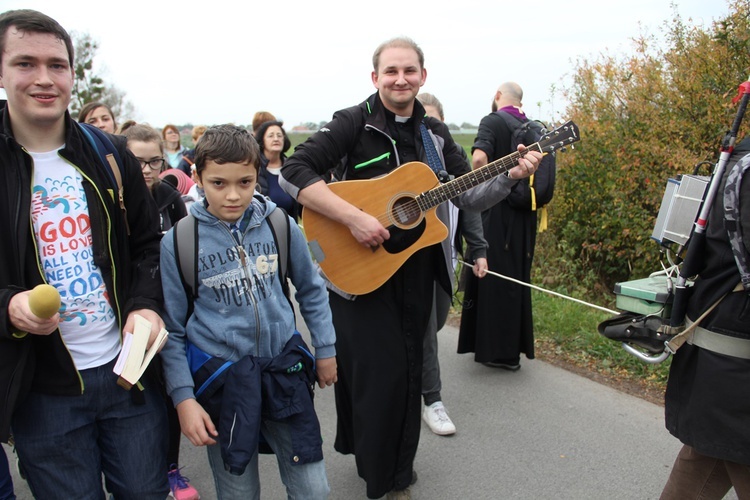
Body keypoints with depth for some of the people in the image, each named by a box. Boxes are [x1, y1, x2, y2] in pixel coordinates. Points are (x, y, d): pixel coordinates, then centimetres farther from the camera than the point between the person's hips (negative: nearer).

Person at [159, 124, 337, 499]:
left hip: (284, 369, 2)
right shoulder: (177, 241, -9)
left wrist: (326, 348, 12)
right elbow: (172, 329, -2)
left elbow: (311, 289, 10)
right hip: (221, 380, -1)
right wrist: (183, 397, -6)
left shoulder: (281, 226, -4)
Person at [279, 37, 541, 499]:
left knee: (408, 369, 16)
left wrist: (512, 175, -10)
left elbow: (470, 197, 8)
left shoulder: (434, 133, 8)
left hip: (417, 273, 6)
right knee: (378, 371, -1)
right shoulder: (354, 123, -9)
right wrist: (355, 218, -28)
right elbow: (294, 173, -20)